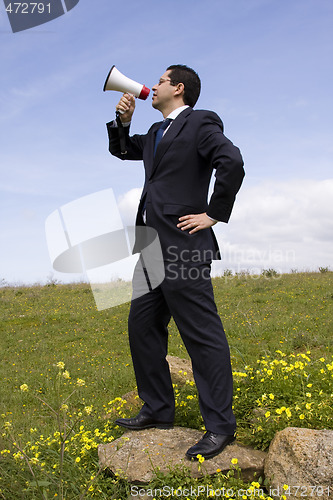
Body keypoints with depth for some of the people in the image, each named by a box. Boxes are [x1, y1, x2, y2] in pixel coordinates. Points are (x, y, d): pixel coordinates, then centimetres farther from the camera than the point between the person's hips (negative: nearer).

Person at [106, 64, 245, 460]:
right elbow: (121, 150, 36)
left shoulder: (200, 122, -2)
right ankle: (158, 410, 25)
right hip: (155, 248, 10)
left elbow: (232, 162, -17)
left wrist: (213, 214, -14)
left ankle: (220, 426, 6)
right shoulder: (156, 131, 23)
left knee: (202, 335, -5)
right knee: (142, 327, 12)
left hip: (183, 245, -9)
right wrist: (123, 121, 18)